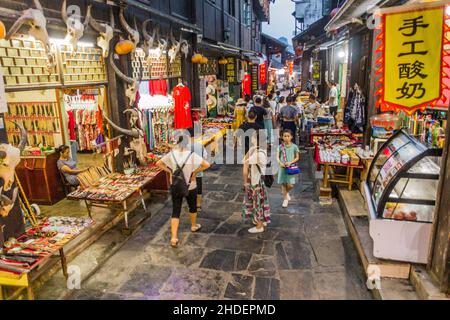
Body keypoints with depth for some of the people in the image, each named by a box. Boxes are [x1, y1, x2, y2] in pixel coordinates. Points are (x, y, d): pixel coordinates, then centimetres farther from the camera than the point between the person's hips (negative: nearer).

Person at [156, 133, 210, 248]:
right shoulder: (192, 155, -15)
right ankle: (194, 226, 46)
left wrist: (169, 171, 1)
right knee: (192, 206, 24)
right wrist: (195, 172, -9)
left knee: (175, 211, 5)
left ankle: (174, 238, -2)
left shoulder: (171, 154, -8)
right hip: (190, 186, -1)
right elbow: (206, 165, -19)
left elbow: (158, 163, 0)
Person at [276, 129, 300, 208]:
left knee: (290, 185, -5)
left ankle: (286, 192, 28)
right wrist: (280, 163, -18)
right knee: (283, 184, 4)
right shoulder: (280, 146, 1)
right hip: (283, 167, 1)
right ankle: (285, 199, 20)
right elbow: (277, 157, 2)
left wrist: (290, 162, -14)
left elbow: (297, 158, 2)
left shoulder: (294, 146, -1)